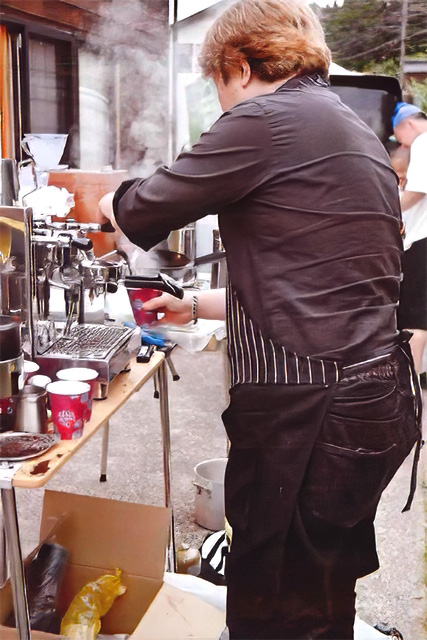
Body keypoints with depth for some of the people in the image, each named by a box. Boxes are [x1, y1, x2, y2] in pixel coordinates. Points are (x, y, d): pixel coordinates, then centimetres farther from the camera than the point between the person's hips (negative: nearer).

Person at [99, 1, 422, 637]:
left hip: (310, 412, -10)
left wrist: (117, 200, 19)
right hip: (375, 391, 10)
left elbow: (145, 213, -5)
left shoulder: (266, 118, -10)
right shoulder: (356, 134, 19)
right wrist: (198, 305, 26)